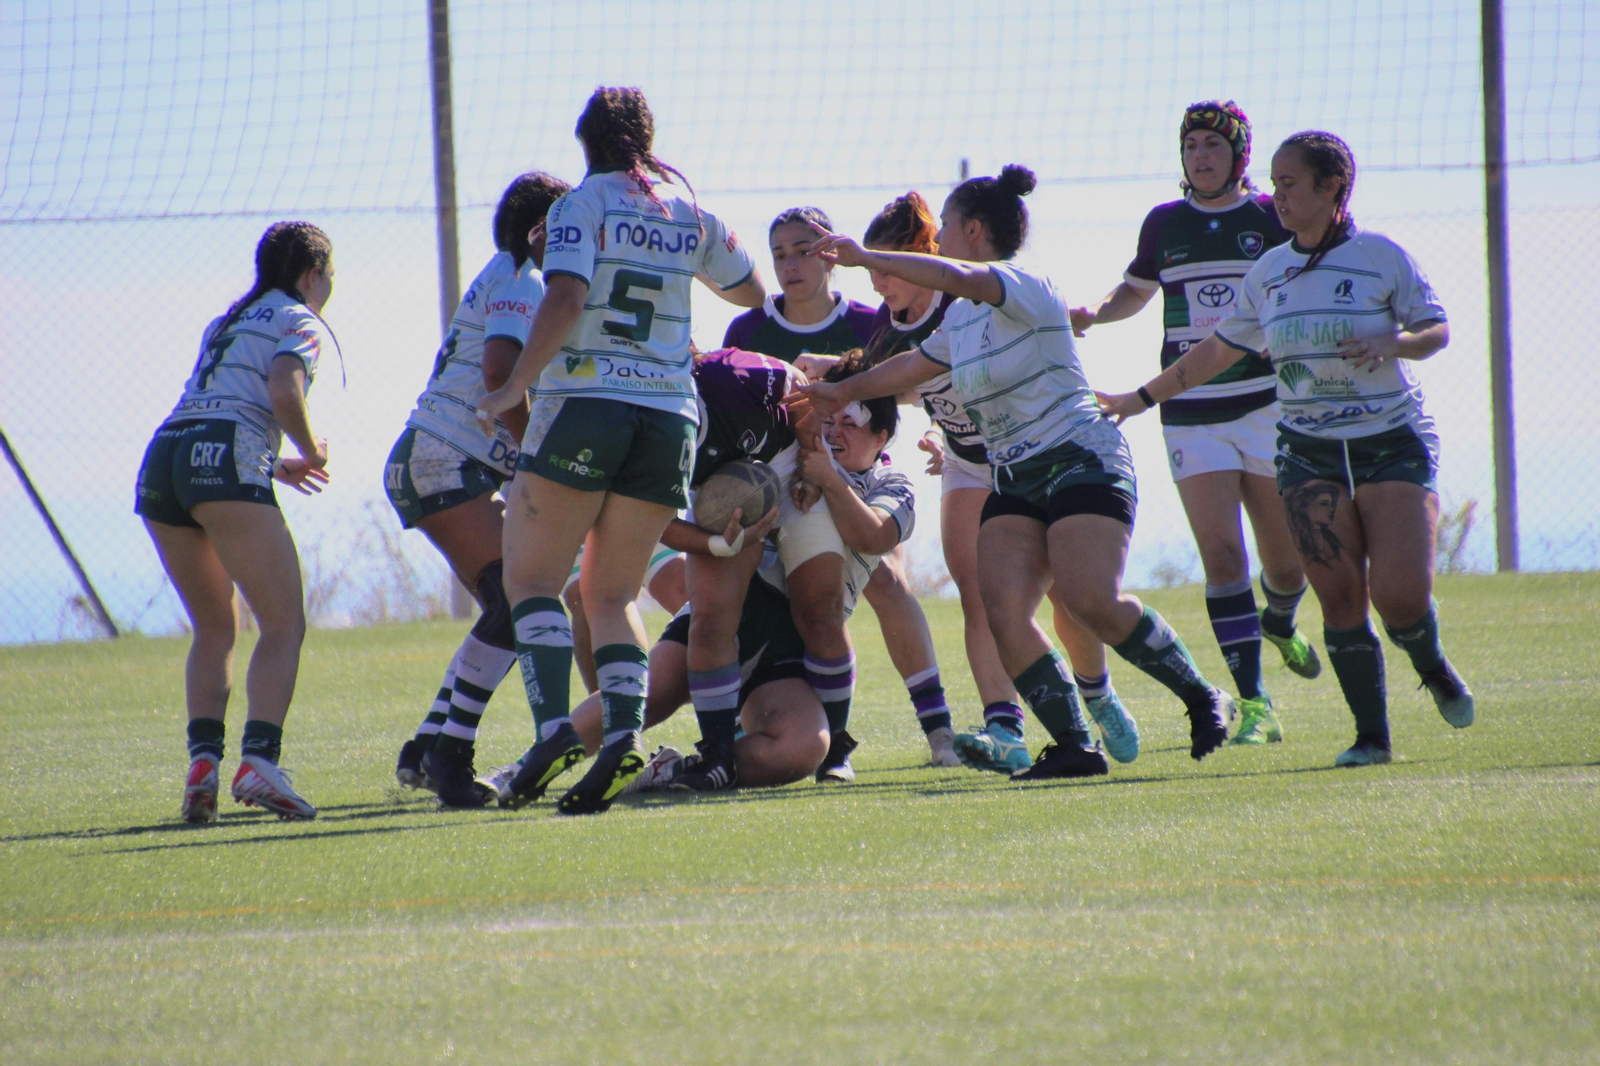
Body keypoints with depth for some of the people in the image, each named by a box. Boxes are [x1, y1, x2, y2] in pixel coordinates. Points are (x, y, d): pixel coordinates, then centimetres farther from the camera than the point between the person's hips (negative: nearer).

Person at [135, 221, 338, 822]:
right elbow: (283, 392, -11)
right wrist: (311, 451, 6)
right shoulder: (301, 323, 8)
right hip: (227, 463, -7)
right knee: (284, 624, -6)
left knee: (214, 629, 16)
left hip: (162, 458, 7)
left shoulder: (228, 323, 30)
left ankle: (203, 757, -2)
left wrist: (274, 466, 33)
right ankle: (259, 760, -23)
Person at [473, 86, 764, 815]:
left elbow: (564, 298, -16)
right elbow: (754, 294, 27)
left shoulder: (581, 206, -1)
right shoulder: (689, 214, 14)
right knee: (611, 595, 9)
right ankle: (624, 730, -14)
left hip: (582, 404, -5)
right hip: (669, 415, 5)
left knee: (532, 578, 2)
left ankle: (554, 726, -19)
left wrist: (514, 388, -11)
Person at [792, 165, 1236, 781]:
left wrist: (863, 257, -29)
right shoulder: (959, 320, 16)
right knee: (1002, 609, -13)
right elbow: (910, 367, 32)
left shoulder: (1026, 287, -11)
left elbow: (958, 277, -29)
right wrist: (842, 393, 37)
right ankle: (1074, 746, -12)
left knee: (1093, 601, -23)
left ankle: (1203, 701, -5)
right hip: (1015, 477, 8)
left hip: (1082, 458, -8)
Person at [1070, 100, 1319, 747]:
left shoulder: (1272, 218, 1)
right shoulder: (1164, 224, 8)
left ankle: (1280, 623, 41)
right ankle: (1253, 705, -10)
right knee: (1221, 553, -11)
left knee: (1287, 559, 4)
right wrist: (1094, 314, 7)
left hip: (1265, 399, -1)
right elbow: (1137, 289, 25)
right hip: (1191, 414, 1)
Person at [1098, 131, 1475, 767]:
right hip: (1309, 451, 4)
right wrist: (1142, 398, 19)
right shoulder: (1270, 272, 7)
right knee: (1338, 594, -8)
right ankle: (1371, 734, 1)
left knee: (1400, 592, -14)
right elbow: (1220, 348, 17)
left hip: (1392, 444, -4)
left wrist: (1391, 343, -22)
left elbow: (1436, 331, -1)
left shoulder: (1382, 257, -6)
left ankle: (1433, 669, 19)